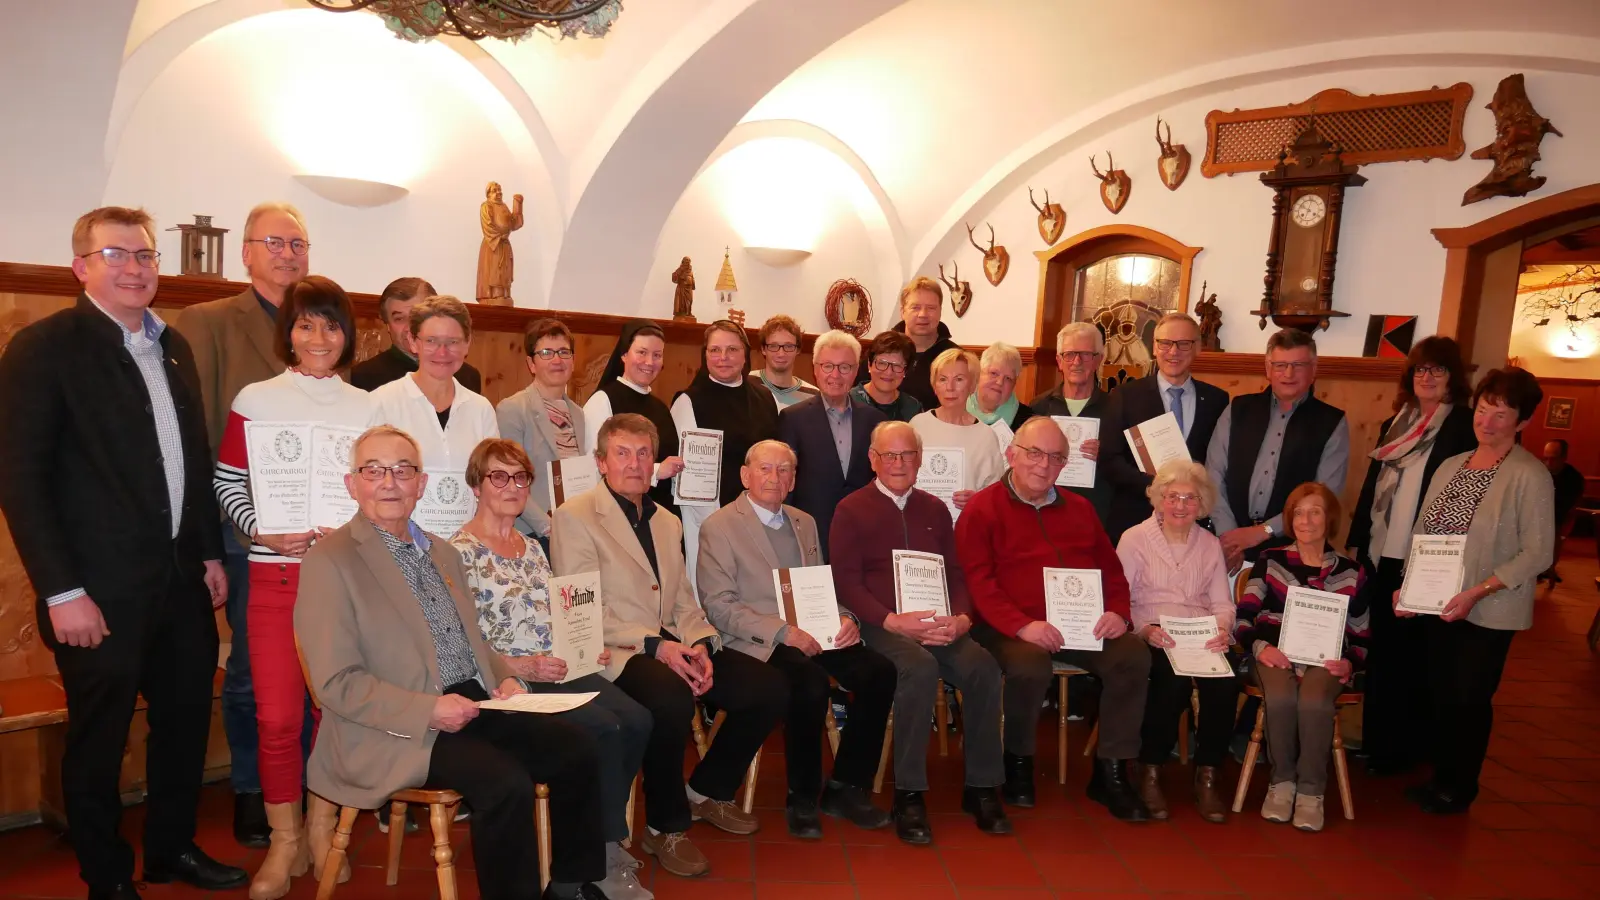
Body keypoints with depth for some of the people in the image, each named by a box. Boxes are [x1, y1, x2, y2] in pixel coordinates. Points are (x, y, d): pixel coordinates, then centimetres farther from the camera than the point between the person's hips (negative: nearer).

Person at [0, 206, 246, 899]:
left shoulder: (173, 346, 11)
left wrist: (210, 553, 13)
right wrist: (61, 591, -15)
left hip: (182, 580, 6)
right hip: (99, 590, -6)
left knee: (187, 719, 15)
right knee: (98, 739, 9)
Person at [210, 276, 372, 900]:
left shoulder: (366, 408, 8)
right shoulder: (255, 400, 4)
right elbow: (226, 483, 5)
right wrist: (261, 531, -10)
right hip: (276, 573, -1)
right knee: (277, 717, -1)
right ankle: (285, 841, 18)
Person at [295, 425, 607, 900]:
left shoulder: (443, 552, 16)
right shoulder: (329, 561, -8)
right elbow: (336, 683, -12)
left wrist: (503, 677, 3)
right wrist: (428, 710, -21)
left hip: (474, 702, 7)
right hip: (396, 730, -7)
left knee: (578, 749, -8)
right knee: (506, 781, -28)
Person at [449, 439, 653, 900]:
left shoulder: (532, 547, 18)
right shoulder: (461, 550, -6)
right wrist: (521, 667, -21)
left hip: (561, 670, 7)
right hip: (509, 682, -7)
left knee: (637, 720, -18)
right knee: (607, 730, -26)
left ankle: (601, 839, 0)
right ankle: (603, 858, -7)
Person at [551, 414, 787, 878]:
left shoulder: (668, 522, 18)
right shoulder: (575, 517, -4)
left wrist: (700, 645, -5)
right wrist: (655, 645, -20)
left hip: (673, 646, 7)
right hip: (615, 654, -7)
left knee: (769, 688, -7)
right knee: (673, 700, -36)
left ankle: (707, 790, 16)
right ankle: (666, 827, -10)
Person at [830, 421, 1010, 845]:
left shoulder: (935, 509, 18)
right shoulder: (851, 510, 4)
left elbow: (956, 573, 15)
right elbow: (846, 582, -3)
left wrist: (961, 617, -5)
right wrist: (892, 621, -17)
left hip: (939, 625, 4)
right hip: (881, 625, -4)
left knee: (983, 667, -24)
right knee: (921, 668, -34)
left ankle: (981, 787, -8)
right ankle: (909, 794, -21)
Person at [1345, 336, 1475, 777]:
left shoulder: (1465, 428, -7)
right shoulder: (1394, 424, 13)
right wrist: (1355, 541, 13)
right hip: (1379, 555, 6)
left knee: (1409, 654, 4)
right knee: (1376, 648, 13)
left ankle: (1403, 747, 18)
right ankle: (1374, 739, 27)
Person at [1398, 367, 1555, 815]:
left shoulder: (1530, 476, -12)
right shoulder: (1451, 466, 6)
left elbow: (1538, 553, -15)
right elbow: (1422, 532, 10)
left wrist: (1476, 592, -21)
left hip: (1488, 612, -5)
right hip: (1438, 604, 5)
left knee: (1469, 699, 6)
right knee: (1439, 694, 14)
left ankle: (1460, 788, 25)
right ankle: (1441, 777, 30)